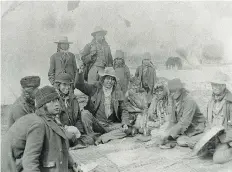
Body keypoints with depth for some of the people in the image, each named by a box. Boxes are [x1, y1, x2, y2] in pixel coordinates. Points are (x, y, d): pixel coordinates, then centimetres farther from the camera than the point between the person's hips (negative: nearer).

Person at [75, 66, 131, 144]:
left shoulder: (117, 92, 6)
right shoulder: (95, 88, 3)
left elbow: (123, 110, 8)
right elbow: (79, 85, -5)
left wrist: (125, 123, -9)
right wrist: (80, 73, -24)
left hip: (111, 125, 1)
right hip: (96, 124, -1)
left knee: (126, 129, -22)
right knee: (85, 115, -28)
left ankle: (104, 137, -26)